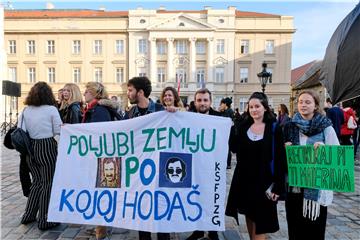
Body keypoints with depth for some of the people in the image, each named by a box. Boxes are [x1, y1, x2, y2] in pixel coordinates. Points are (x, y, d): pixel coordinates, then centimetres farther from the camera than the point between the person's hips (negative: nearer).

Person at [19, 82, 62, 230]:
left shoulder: (25, 110, 3)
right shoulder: (51, 109, -9)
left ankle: (29, 215, 30)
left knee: (37, 182, 22)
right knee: (48, 184, 7)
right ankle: (44, 221, 15)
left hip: (30, 149, 5)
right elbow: (58, 132, -8)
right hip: (47, 148, -5)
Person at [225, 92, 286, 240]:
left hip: (263, 180, -4)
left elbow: (280, 158, -10)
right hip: (244, 178, 4)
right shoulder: (244, 126, 4)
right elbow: (235, 149, 2)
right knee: (249, 214, 16)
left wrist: (278, 186, -13)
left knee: (261, 220, 3)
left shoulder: (274, 128, -8)